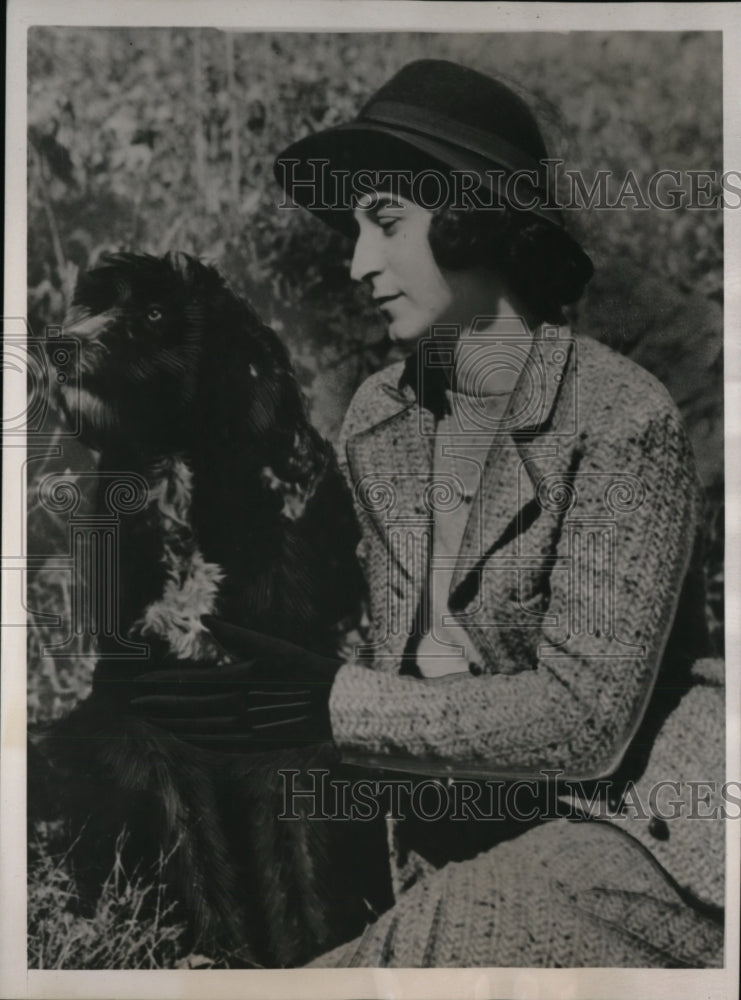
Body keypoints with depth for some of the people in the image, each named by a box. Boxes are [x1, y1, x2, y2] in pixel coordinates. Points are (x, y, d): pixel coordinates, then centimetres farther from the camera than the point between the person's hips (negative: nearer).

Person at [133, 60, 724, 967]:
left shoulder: (622, 422, -15)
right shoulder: (375, 421, 2)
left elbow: (584, 718, -19)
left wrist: (333, 703, -22)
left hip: (612, 847, -4)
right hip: (448, 856, 4)